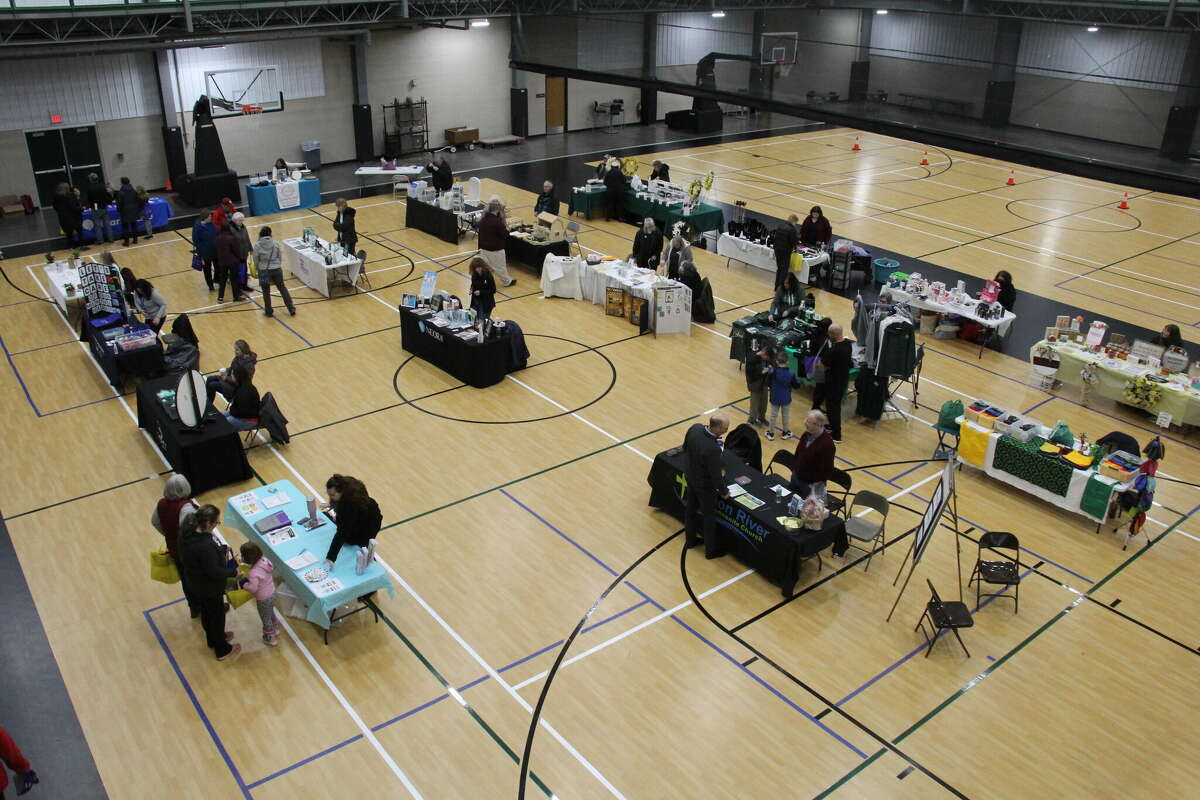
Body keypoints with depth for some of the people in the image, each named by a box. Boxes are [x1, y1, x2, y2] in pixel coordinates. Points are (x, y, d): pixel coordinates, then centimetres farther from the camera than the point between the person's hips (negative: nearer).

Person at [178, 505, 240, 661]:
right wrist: (233, 572, -13)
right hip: (210, 589, -8)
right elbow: (214, 572, -29)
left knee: (206, 612, 30)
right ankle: (222, 650, 38)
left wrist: (221, 549, 0)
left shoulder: (187, 533, -15)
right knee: (217, 616, 16)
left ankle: (213, 639, 55)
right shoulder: (204, 546, -41)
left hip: (195, 583, 8)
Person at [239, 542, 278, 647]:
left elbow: (253, 588, -32)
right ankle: (273, 631, 54)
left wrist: (243, 584, -15)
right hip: (272, 592, 7)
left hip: (264, 599, -7)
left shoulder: (254, 573, -36)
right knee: (271, 613, 31)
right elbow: (272, 568, 2)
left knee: (266, 619, 17)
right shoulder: (265, 560, -15)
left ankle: (270, 639, 37)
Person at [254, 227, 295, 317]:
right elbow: (280, 257, 2)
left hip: (264, 271, -1)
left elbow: (256, 261, -3)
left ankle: (269, 311, 20)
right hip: (276, 269, 2)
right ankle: (291, 309, 15)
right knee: (282, 288, 14)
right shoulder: (275, 243, -7)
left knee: (266, 292, 12)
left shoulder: (257, 246, -10)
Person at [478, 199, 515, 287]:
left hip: (484, 247, 6)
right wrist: (507, 229, 4)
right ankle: (507, 281, 29)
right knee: (501, 267, 12)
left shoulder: (482, 219, -2)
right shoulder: (497, 222, -24)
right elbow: (505, 235, -19)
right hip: (496, 249, -6)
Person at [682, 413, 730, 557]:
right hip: (704, 485, -7)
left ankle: (691, 539, 48)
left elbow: (685, 448, 1)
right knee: (709, 516, 15)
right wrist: (724, 491, -8)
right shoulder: (712, 449, -40)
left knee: (690, 508, 26)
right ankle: (710, 550, 34)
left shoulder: (694, 428, -19)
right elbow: (716, 475, -27)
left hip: (690, 476, 7)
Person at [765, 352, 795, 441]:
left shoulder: (773, 372, -20)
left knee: (773, 415, 15)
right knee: (785, 416, 18)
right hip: (786, 399, 0)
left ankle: (771, 434, 24)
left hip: (775, 399, 0)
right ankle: (786, 432, 33)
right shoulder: (791, 374, -18)